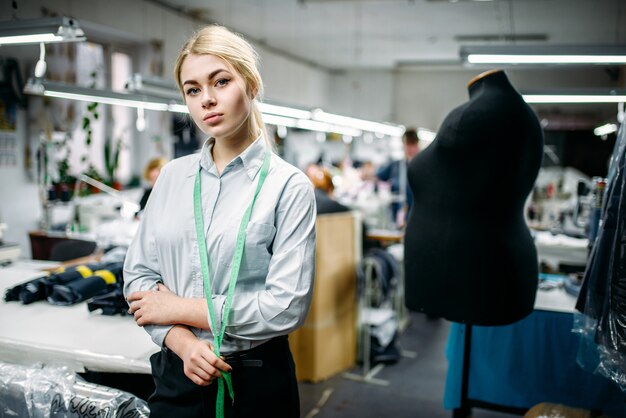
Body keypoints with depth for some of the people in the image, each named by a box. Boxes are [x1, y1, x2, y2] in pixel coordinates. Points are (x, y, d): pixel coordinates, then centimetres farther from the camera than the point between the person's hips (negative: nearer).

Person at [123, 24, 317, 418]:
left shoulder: (288, 186, -11)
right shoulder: (173, 175, 3)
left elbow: (287, 306, -16)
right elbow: (138, 274, 3)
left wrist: (181, 309, -11)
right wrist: (181, 341, -14)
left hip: (256, 381, -3)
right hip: (176, 373, 3)